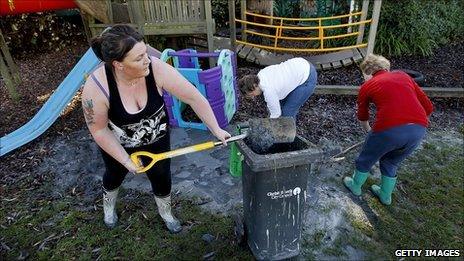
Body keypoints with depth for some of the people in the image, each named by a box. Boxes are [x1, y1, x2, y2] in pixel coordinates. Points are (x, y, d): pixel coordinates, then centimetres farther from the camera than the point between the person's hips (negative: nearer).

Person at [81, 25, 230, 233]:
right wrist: (125, 159, -18)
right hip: (118, 143, 0)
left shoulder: (157, 69, -34)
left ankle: (166, 213, 47)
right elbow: (99, 130, -20)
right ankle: (108, 207, 61)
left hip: (156, 138, 1)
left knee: (161, 176, 14)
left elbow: (195, 98, -26)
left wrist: (216, 130, -23)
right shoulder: (96, 88, -35)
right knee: (116, 174, 26)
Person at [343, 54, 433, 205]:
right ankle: (385, 195, 47)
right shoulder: (403, 76, 22)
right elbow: (428, 107, 18)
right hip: (419, 129, 4)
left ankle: (355, 186, 46)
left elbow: (362, 117, 27)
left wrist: (369, 131, 47)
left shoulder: (367, 86, 14)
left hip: (389, 129, -4)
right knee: (391, 163, 30)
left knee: (366, 159, 25)